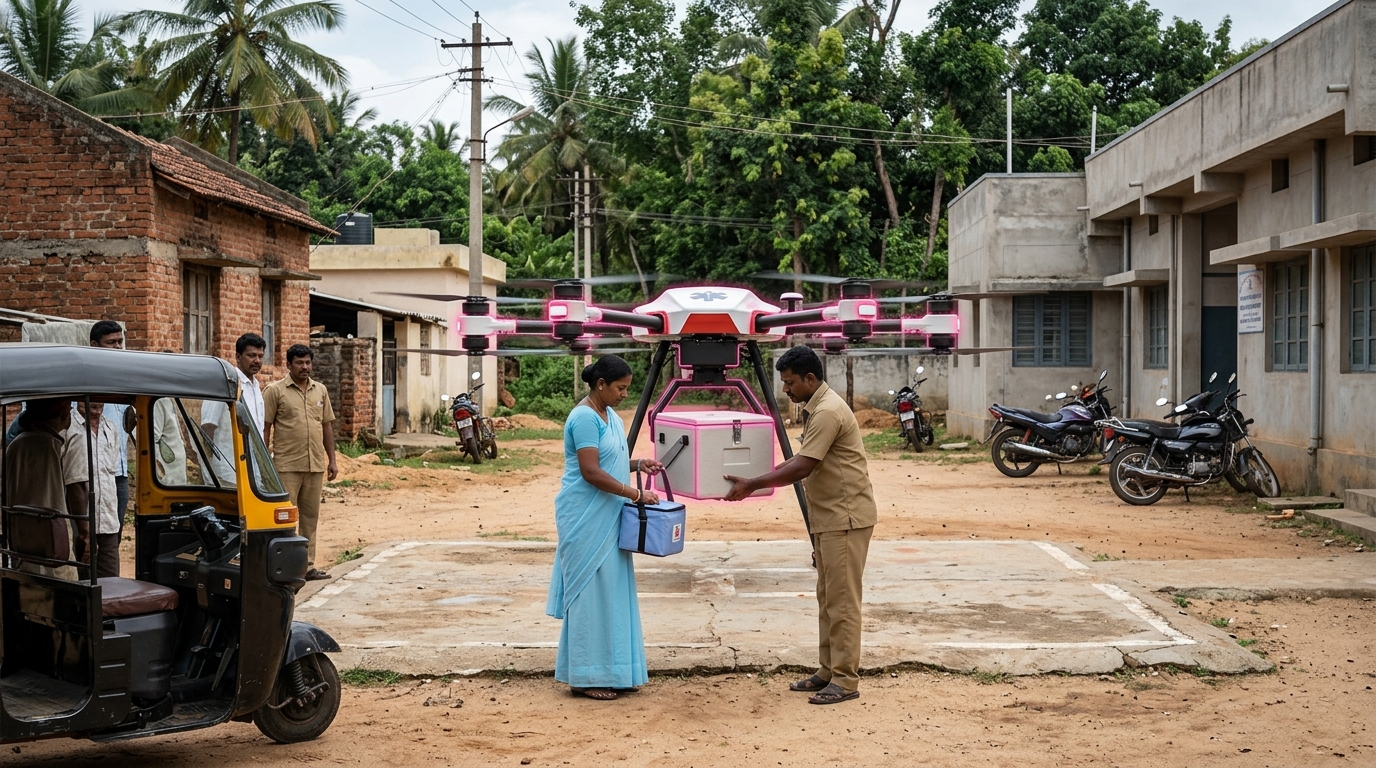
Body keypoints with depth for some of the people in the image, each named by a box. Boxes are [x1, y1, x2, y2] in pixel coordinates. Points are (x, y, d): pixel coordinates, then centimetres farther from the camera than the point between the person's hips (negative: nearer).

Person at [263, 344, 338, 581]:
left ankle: (308, 565, 16)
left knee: (310, 516, 10)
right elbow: (264, 428, -4)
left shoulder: (320, 390, 11)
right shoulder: (275, 390, -3)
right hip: (287, 466, -5)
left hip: (316, 465, 5)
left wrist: (332, 459, 11)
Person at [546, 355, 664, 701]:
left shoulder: (609, 416, 13)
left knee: (611, 592, 11)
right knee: (591, 594, -5)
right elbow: (591, 471, -22)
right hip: (586, 519, -9)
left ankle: (607, 669, 19)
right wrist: (635, 493, -21)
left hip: (606, 519, 9)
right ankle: (586, 676, 2)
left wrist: (638, 463, 4)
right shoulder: (585, 418, -16)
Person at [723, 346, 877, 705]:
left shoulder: (828, 412, -19)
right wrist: (755, 481, 10)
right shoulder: (814, 409, 14)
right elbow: (801, 460, 19)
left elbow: (802, 467, -23)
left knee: (841, 599, -7)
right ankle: (828, 671, 20)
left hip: (846, 518, -11)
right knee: (827, 597, 14)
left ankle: (845, 680, -3)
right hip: (828, 517, 11)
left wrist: (752, 485, -18)